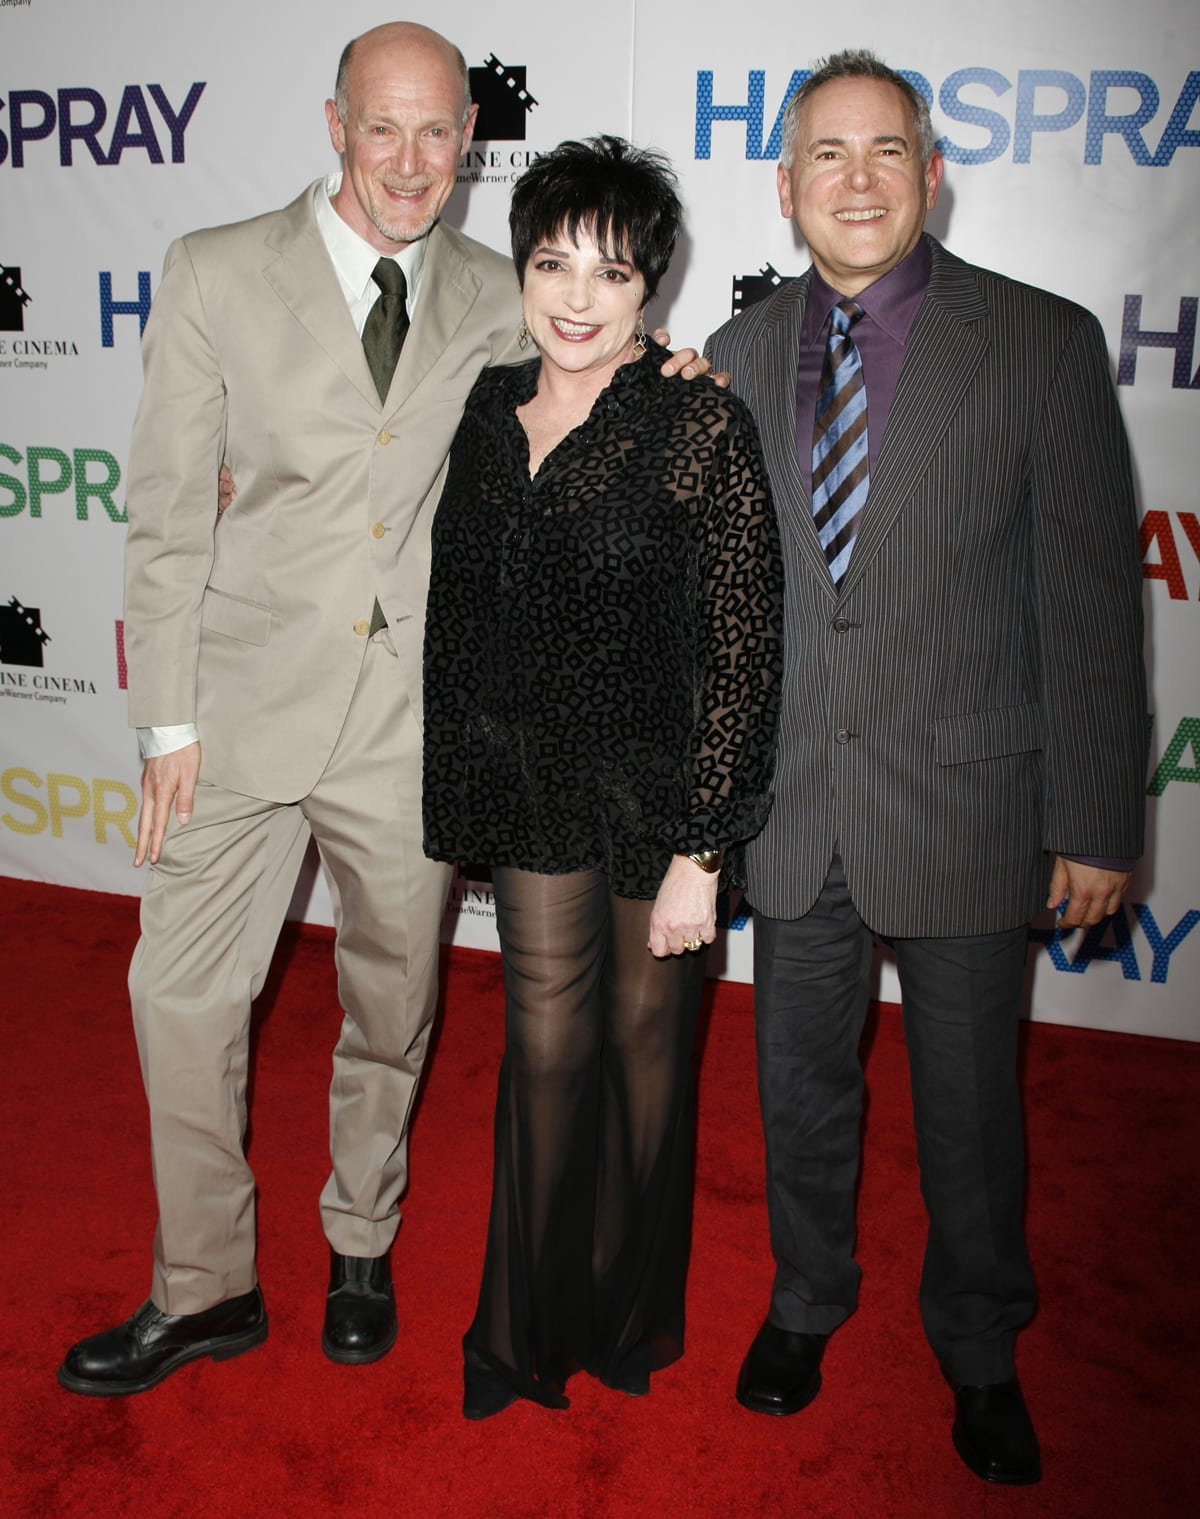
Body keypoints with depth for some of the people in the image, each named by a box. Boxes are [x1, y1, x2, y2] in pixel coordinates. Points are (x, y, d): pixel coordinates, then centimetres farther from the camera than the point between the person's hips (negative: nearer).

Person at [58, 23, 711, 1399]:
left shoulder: (495, 297, 6)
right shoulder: (218, 274, -1)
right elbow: (167, 511, -2)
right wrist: (168, 719, -6)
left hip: (414, 713, 1)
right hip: (251, 701, -1)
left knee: (391, 1003, 13)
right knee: (183, 991, 6)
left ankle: (361, 1249, 38)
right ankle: (203, 1289, 28)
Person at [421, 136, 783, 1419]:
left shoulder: (700, 427, -14)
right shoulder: (488, 410, 3)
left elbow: (740, 654, -16)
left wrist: (698, 853, -17)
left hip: (658, 789, -4)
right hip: (531, 785, 4)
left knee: (642, 1038, 14)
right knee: (544, 1043, 13)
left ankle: (630, 1311, 40)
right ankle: (530, 1322, 36)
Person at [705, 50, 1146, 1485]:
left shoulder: (1043, 342, -6)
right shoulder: (737, 354, 5)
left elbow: (1091, 599, -7)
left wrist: (1096, 823, -8)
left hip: (966, 801, -2)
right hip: (791, 804, 3)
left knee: (968, 1096, 14)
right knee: (799, 1079, 18)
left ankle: (979, 1350, 40)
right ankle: (806, 1301, 45)